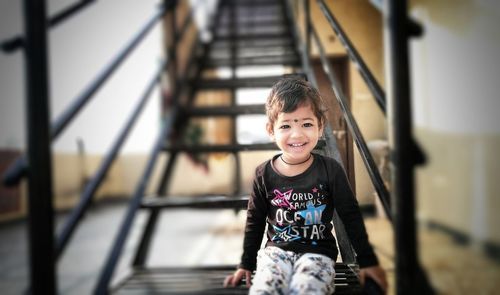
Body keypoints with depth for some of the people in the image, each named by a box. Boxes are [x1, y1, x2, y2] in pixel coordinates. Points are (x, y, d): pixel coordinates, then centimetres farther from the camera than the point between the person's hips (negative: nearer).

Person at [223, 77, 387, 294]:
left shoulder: (330, 170, -5)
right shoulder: (264, 174, -1)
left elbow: (351, 216, 3)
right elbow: (255, 221, 11)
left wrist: (367, 261, 4)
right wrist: (246, 264, 14)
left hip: (317, 252, -1)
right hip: (276, 250, 1)